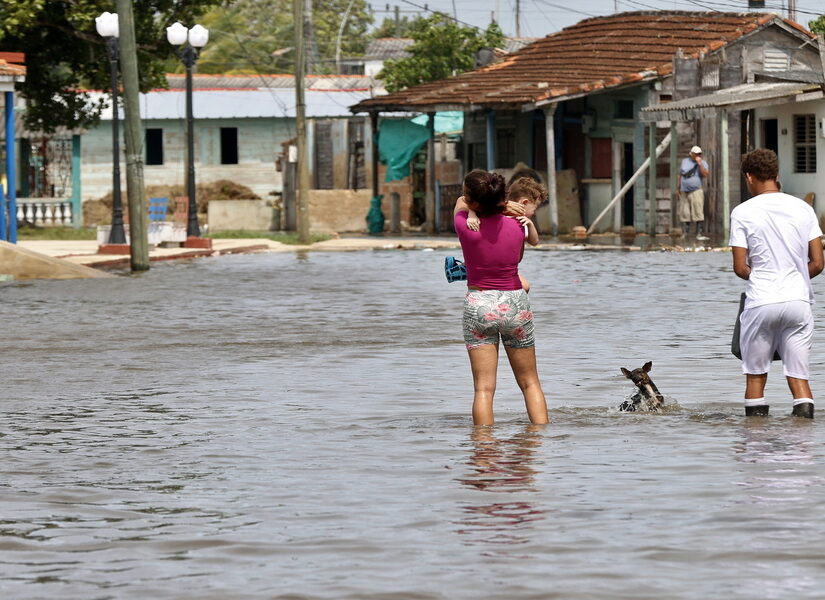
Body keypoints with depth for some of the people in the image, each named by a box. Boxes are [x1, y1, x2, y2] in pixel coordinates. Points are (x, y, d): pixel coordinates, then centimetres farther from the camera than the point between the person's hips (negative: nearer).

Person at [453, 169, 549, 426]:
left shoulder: (465, 225, -12)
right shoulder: (516, 225, -7)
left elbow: (459, 203, 12)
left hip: (478, 303, -2)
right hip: (515, 303, 2)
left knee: (483, 388, -1)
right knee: (530, 383, 13)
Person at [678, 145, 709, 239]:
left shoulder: (703, 163, 3)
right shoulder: (684, 161, 12)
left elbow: (705, 174, -13)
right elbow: (680, 175, 17)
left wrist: (699, 163, -18)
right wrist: (678, 189, 13)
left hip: (696, 191, -3)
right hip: (684, 192, 3)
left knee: (698, 213, -10)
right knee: (684, 214, 3)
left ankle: (699, 233, -9)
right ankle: (686, 233, 10)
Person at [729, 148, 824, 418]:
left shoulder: (743, 212, -3)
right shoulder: (803, 209, 5)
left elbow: (740, 268, -4)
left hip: (761, 304, -2)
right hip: (798, 302, 2)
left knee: (755, 375, 9)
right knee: (798, 374, 5)